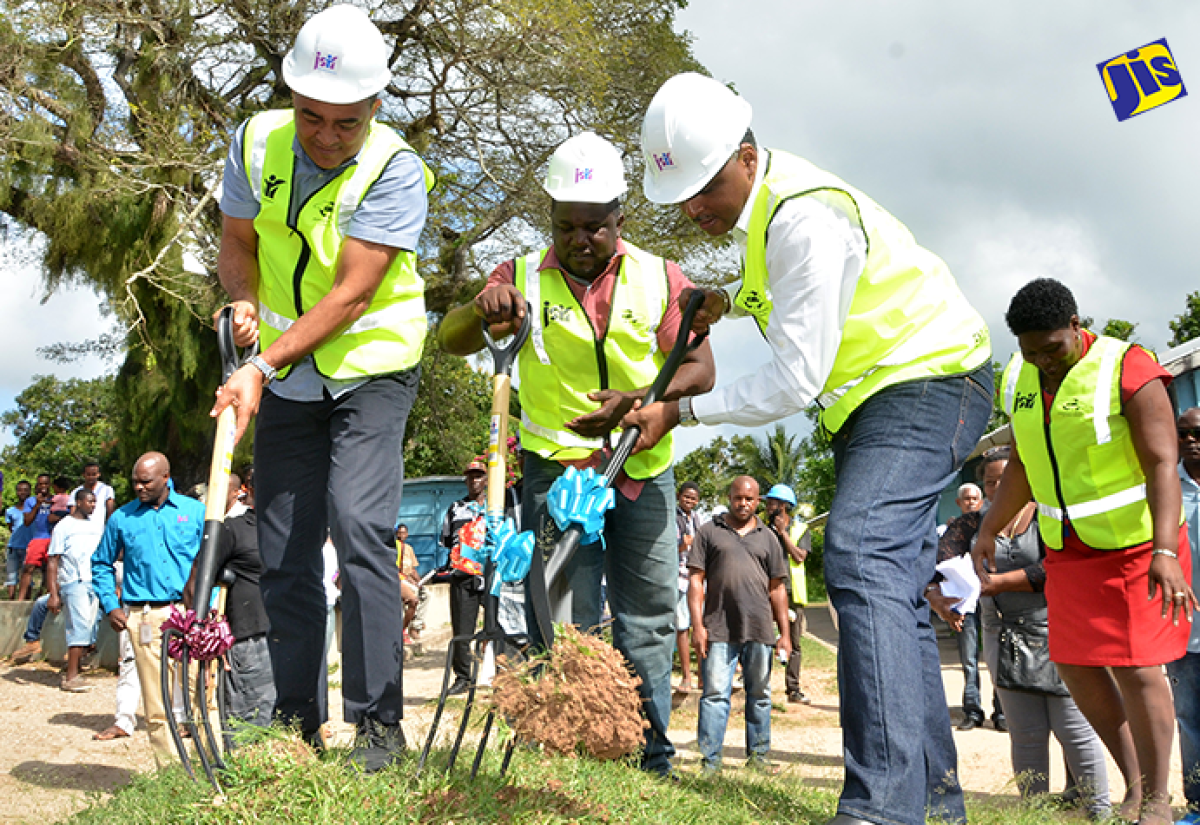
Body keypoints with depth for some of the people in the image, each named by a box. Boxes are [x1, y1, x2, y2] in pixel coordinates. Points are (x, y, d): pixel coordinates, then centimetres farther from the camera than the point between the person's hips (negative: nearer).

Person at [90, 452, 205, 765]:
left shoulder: (195, 511, 6)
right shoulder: (122, 518, 8)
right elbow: (100, 563, 20)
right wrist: (111, 607, 10)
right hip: (144, 618, 1)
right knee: (156, 706, 1)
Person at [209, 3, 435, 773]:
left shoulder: (396, 170, -19)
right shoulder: (257, 142, -4)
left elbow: (352, 294, -24)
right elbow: (238, 243, 7)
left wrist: (263, 366, -30)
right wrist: (245, 300, -15)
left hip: (372, 369, -5)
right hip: (285, 380, 5)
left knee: (359, 524, -20)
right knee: (284, 551, 5)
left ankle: (380, 722, -13)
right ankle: (297, 723, 17)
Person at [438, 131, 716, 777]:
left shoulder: (659, 278, 2)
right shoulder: (524, 276, 0)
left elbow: (699, 369, -3)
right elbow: (451, 340, -10)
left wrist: (636, 399, -21)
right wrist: (483, 307, -33)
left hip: (645, 473, 2)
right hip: (558, 466, -2)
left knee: (648, 619, 8)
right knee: (567, 622, -6)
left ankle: (652, 760, 20)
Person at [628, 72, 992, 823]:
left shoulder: (804, 218, -26)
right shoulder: (757, 198, 6)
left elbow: (793, 383, -25)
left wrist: (679, 412, -15)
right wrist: (730, 299, 11)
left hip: (927, 382, -10)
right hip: (884, 395, 10)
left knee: (860, 559, -26)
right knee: (892, 585, 9)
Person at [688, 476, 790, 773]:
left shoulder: (768, 538, 16)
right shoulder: (709, 532, 8)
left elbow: (777, 588, 16)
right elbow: (696, 580, 4)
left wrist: (784, 633, 10)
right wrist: (697, 626, -5)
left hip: (760, 629, 3)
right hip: (719, 630, -3)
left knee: (759, 694, 9)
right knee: (715, 694, -6)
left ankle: (758, 755, 20)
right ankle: (710, 760, -2)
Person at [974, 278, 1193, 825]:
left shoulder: (1127, 370, -17)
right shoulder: (1021, 379, 3)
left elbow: (1162, 464, -23)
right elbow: (1021, 467, 15)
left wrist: (1165, 552, -33)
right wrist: (988, 531, 12)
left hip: (1137, 545, -6)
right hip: (1069, 550, 7)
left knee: (1134, 668, -8)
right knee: (1075, 666, 5)